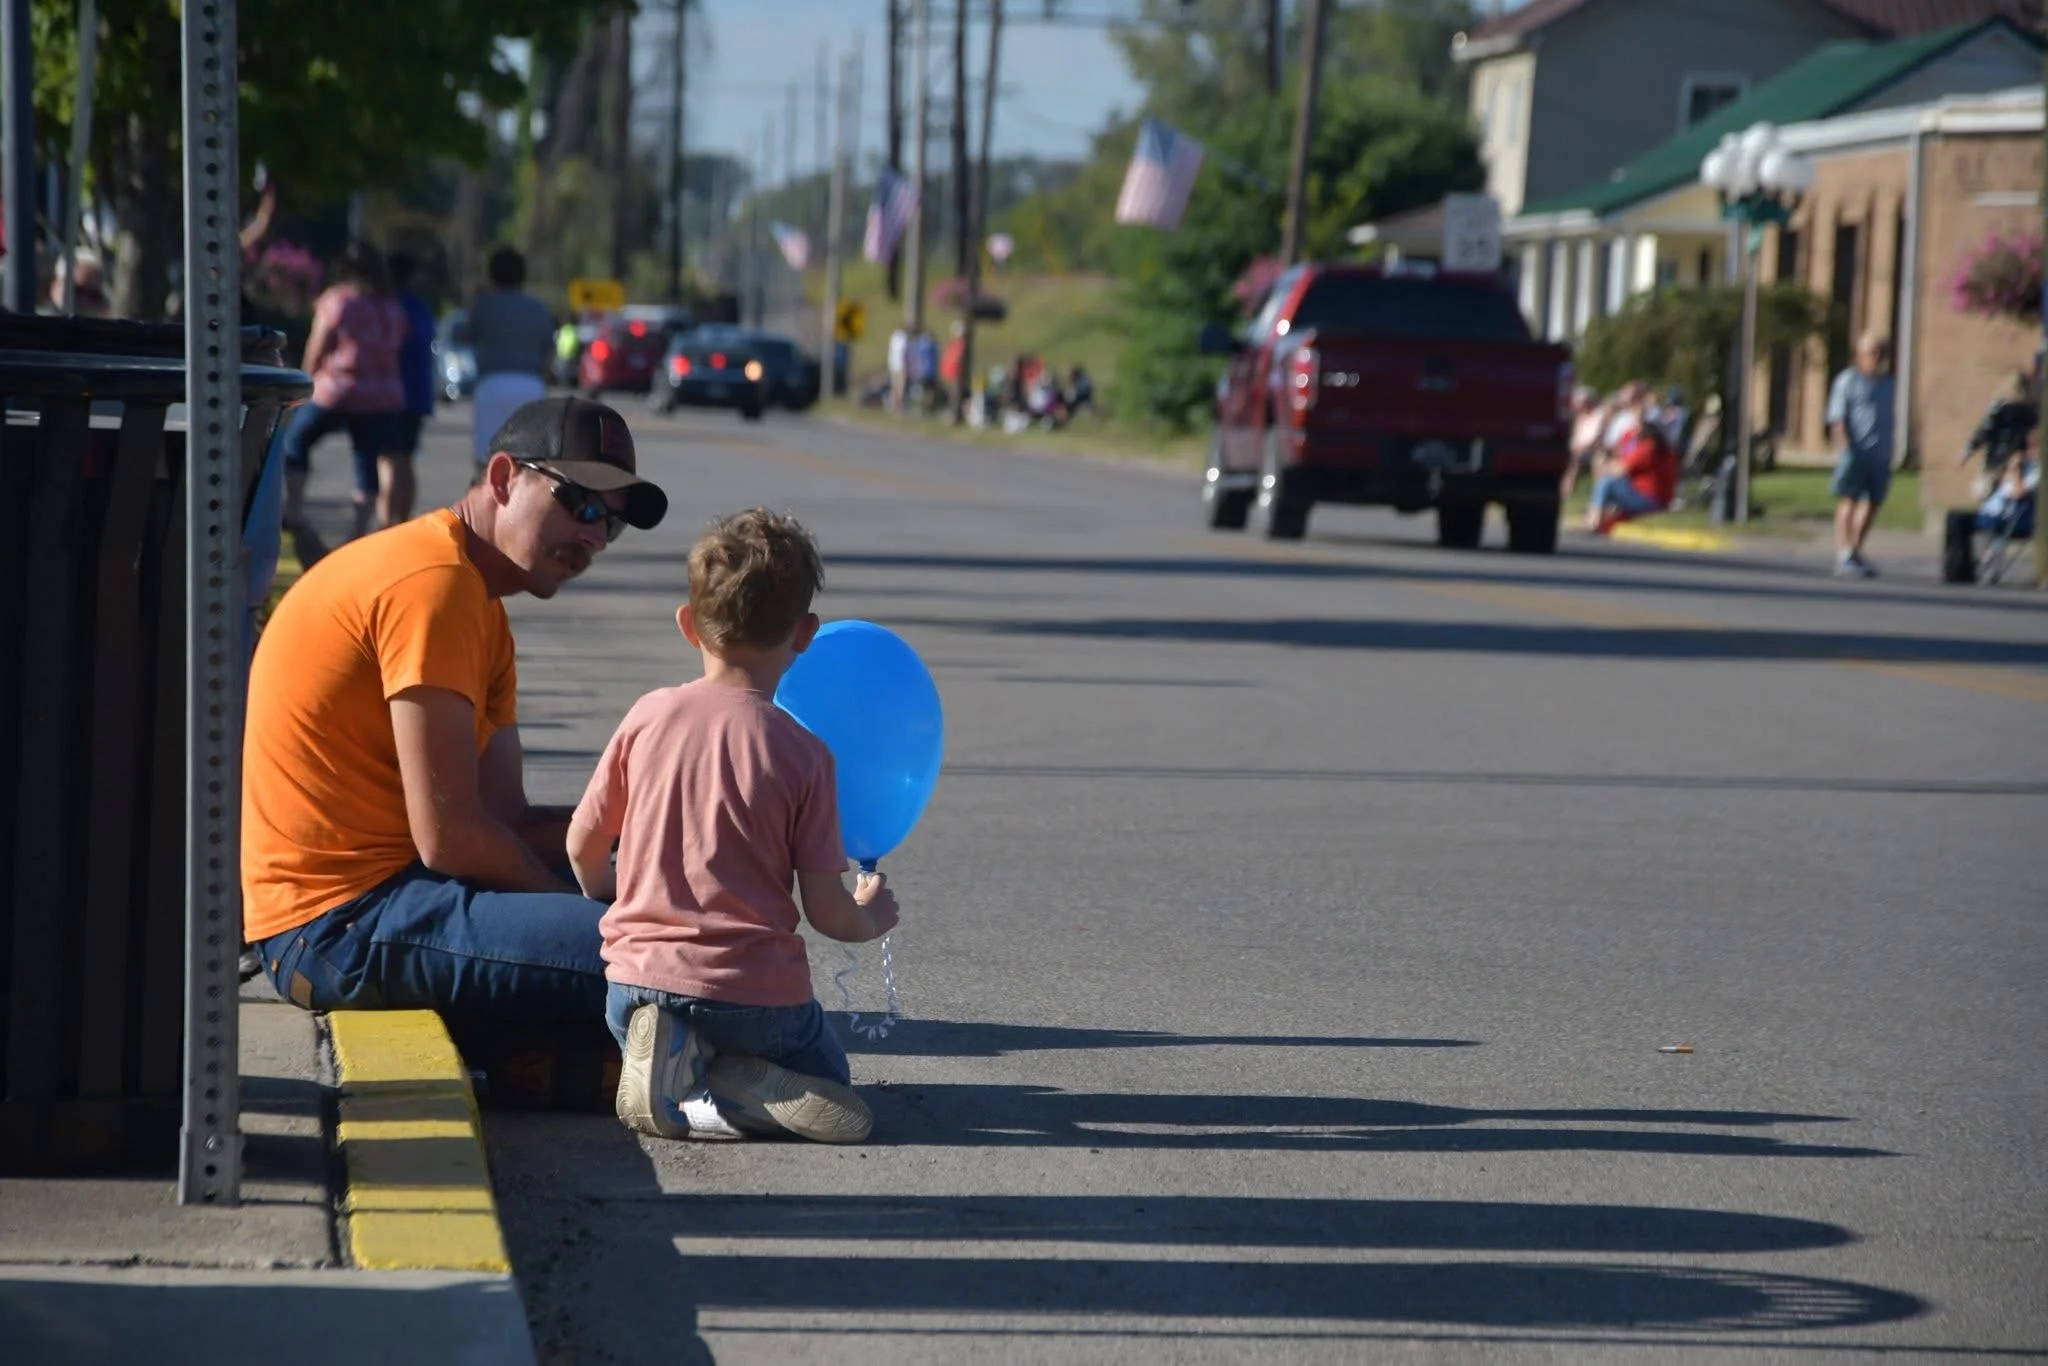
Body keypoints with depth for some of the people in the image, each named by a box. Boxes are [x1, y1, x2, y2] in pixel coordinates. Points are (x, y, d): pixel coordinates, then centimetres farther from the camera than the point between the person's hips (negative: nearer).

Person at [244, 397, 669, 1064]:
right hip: (341, 921, -11)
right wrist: (580, 910, -4)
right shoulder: (433, 582, -14)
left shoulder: (478, 605, 20)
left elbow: (506, 819, 10)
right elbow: (451, 837, -18)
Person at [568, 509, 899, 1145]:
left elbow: (583, 846, 8)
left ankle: (668, 1063, -4)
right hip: (758, 995, -2)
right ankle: (735, 1086, -11)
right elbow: (827, 912, -5)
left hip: (641, 979, 2)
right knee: (826, 1074, 24)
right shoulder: (802, 753, -7)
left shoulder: (649, 716, 0)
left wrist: (612, 904, 31)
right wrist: (873, 916, 20)